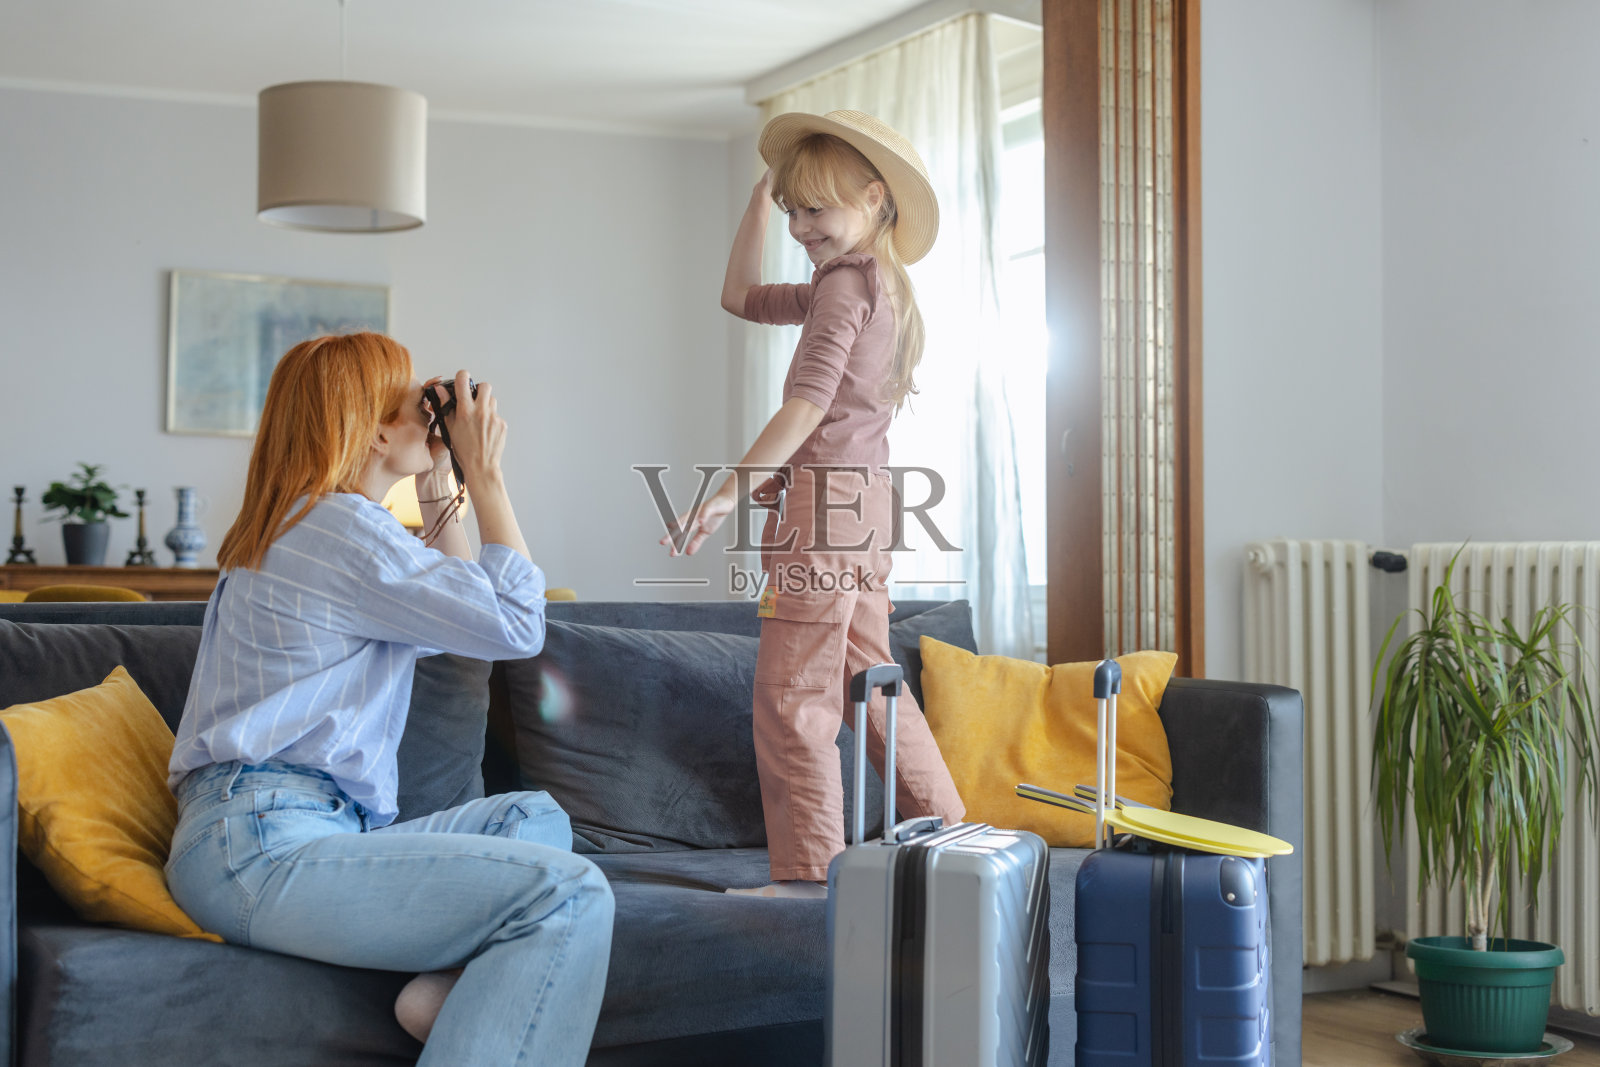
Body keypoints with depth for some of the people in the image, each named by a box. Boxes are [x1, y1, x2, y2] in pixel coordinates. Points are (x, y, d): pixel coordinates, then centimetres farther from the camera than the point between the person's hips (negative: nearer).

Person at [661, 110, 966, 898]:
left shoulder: (846, 282, -10)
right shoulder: (881, 286, 19)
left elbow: (808, 403, -20)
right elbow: (741, 297, 28)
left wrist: (728, 492, -22)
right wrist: (763, 192, 24)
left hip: (824, 499, -10)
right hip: (864, 504, 10)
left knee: (791, 692, -6)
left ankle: (809, 867, -3)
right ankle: (947, 830, 23)